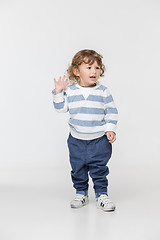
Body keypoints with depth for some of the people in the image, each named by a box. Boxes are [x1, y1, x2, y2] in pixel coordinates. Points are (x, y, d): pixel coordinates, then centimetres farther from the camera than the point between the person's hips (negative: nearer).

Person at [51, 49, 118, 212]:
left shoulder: (103, 91, -3)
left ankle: (102, 195, 15)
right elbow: (61, 108, 3)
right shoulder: (70, 91, -1)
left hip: (99, 139, -1)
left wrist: (110, 130, -8)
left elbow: (112, 112, 0)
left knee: (99, 169, 2)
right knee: (78, 169, 11)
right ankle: (81, 194, 27)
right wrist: (58, 92, -8)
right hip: (76, 140, 2)